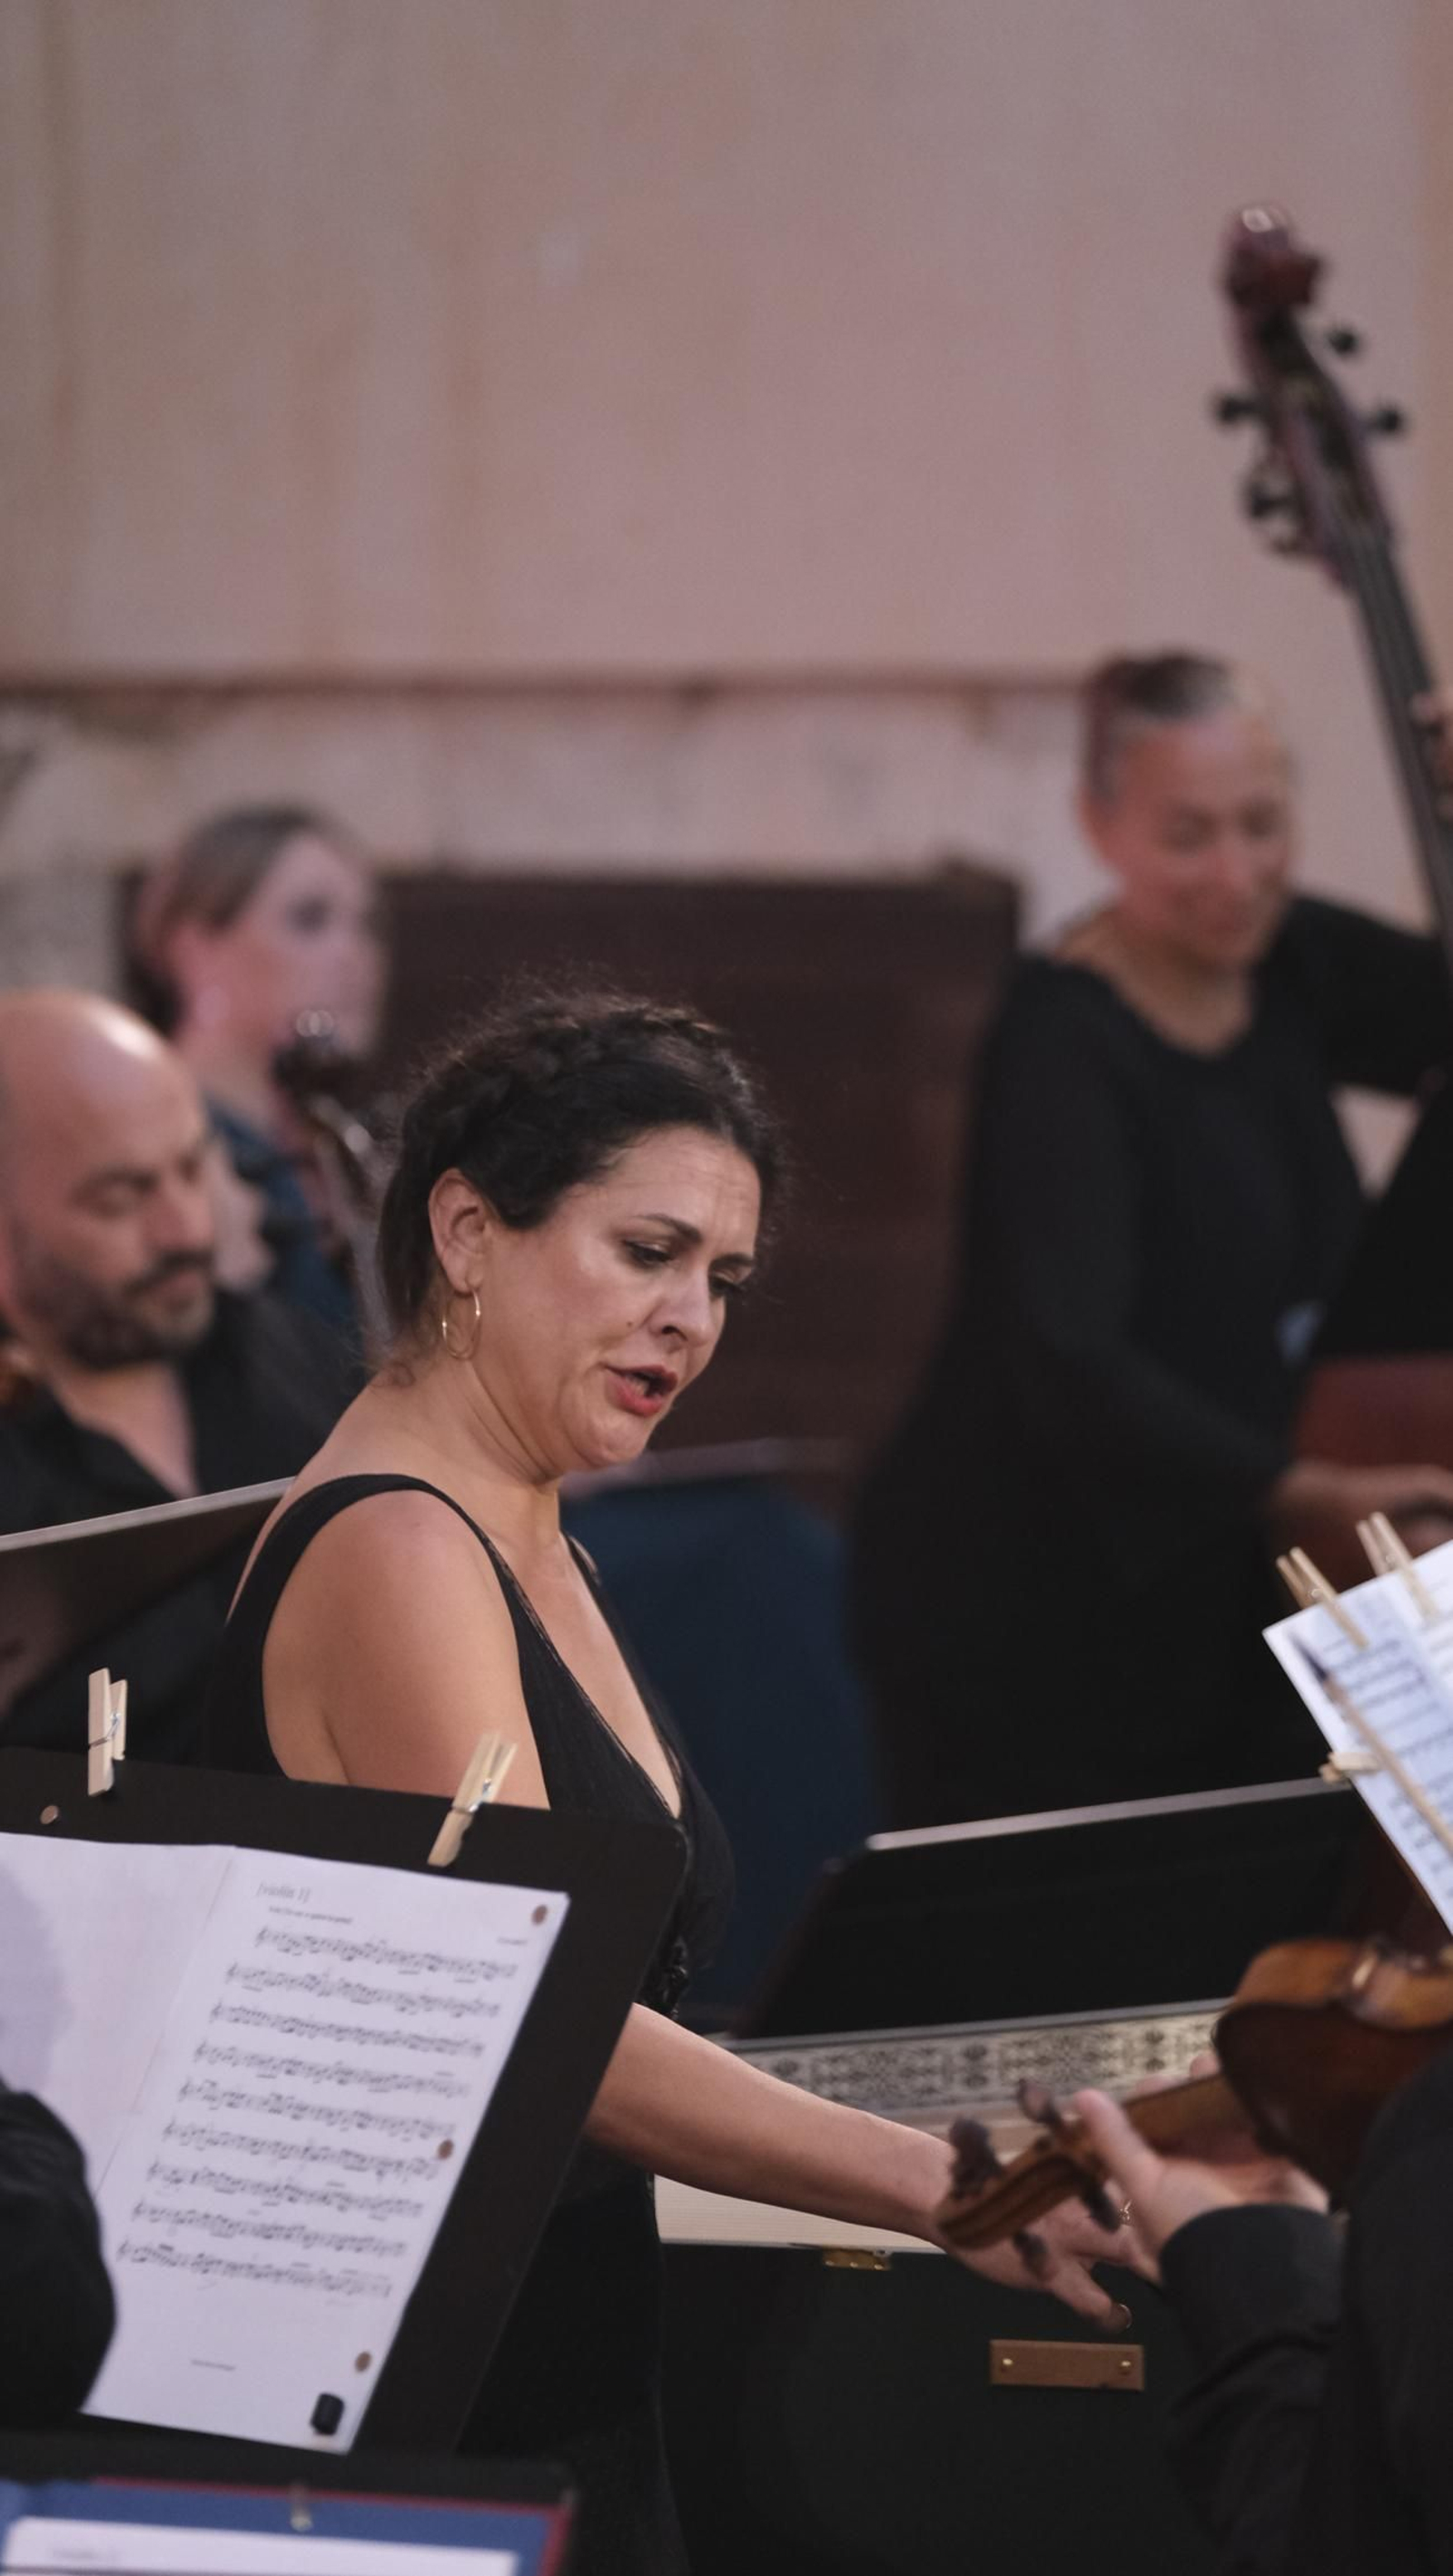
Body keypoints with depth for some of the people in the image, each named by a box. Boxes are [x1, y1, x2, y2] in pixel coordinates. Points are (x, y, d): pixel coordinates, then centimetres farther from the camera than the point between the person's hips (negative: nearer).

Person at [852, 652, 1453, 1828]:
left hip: (1214, 1603, 7)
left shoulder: (1295, 970, 2)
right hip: (1023, 1611, -7)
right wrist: (1304, 1491, -41)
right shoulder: (1064, 1045, -20)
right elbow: (1068, 1359, -30)